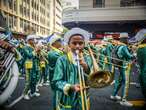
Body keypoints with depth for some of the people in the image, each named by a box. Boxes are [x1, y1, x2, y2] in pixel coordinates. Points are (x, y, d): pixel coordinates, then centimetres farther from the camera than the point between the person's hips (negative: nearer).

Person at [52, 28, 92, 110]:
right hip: (66, 102, -2)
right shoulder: (62, 60, -8)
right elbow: (57, 82, -13)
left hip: (82, 102, 2)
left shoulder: (87, 59, 0)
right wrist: (71, 87, -28)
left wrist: (85, 67, -27)